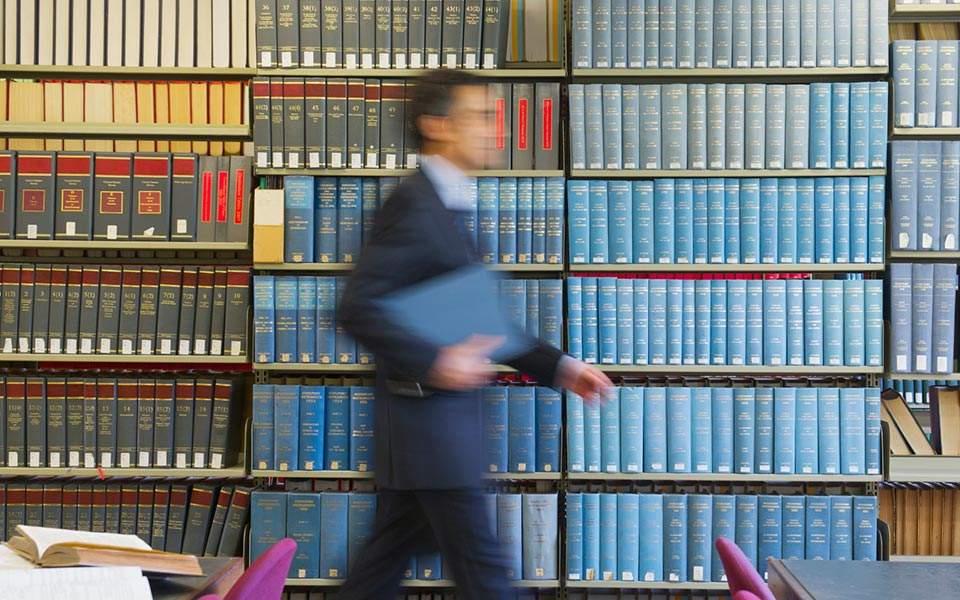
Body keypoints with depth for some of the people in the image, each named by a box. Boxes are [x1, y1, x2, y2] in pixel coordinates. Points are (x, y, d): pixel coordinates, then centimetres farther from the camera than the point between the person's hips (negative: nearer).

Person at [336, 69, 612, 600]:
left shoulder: (445, 207, 14)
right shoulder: (414, 204, -16)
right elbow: (357, 308, -23)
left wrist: (558, 367, 12)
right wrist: (434, 363, -28)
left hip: (432, 422, 9)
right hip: (429, 421, -9)